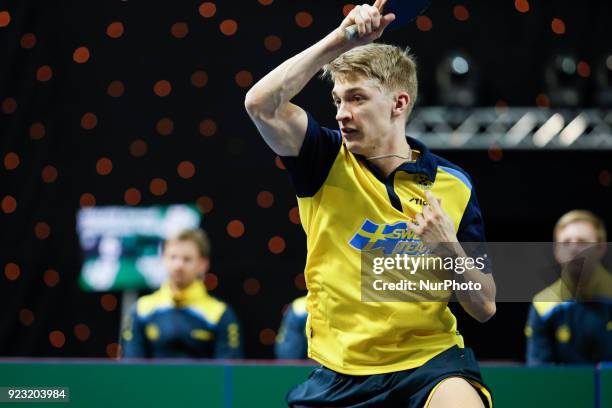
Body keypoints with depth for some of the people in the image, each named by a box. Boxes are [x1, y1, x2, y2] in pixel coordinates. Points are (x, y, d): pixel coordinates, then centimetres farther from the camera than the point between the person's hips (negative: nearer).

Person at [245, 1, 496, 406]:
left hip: (429, 358, -2)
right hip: (340, 370, 2)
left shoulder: (452, 185, 1)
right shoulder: (327, 161, 1)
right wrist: (339, 41, -22)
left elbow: (485, 308, 1)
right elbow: (261, 104, -19)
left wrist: (449, 249, -16)